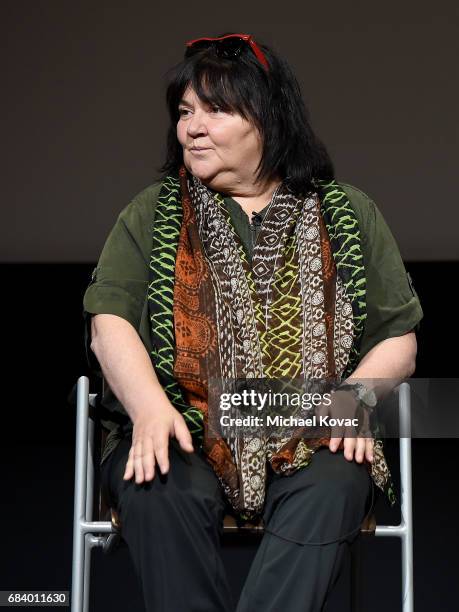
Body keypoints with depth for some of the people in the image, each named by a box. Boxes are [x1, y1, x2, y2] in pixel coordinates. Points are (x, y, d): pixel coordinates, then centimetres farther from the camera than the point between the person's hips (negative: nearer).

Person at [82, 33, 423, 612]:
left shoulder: (348, 214, 13)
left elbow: (399, 338, 13)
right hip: (182, 437, 1)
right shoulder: (152, 214, 13)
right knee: (159, 491, -32)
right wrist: (150, 407, -17)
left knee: (332, 489, -32)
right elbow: (110, 320, 2)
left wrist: (355, 395, -8)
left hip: (311, 443, 0)